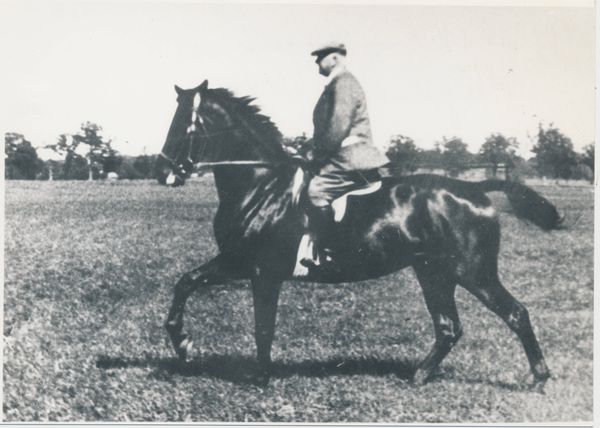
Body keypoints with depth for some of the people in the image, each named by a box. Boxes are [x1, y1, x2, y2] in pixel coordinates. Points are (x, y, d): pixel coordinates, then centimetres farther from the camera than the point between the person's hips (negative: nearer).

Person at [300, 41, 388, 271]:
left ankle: (323, 254, -22)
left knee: (317, 190, -24)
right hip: (342, 156, 11)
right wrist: (317, 152, 17)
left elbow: (339, 126, -20)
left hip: (349, 158, -11)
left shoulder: (344, 83, -10)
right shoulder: (337, 84, 23)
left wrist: (317, 153, -15)